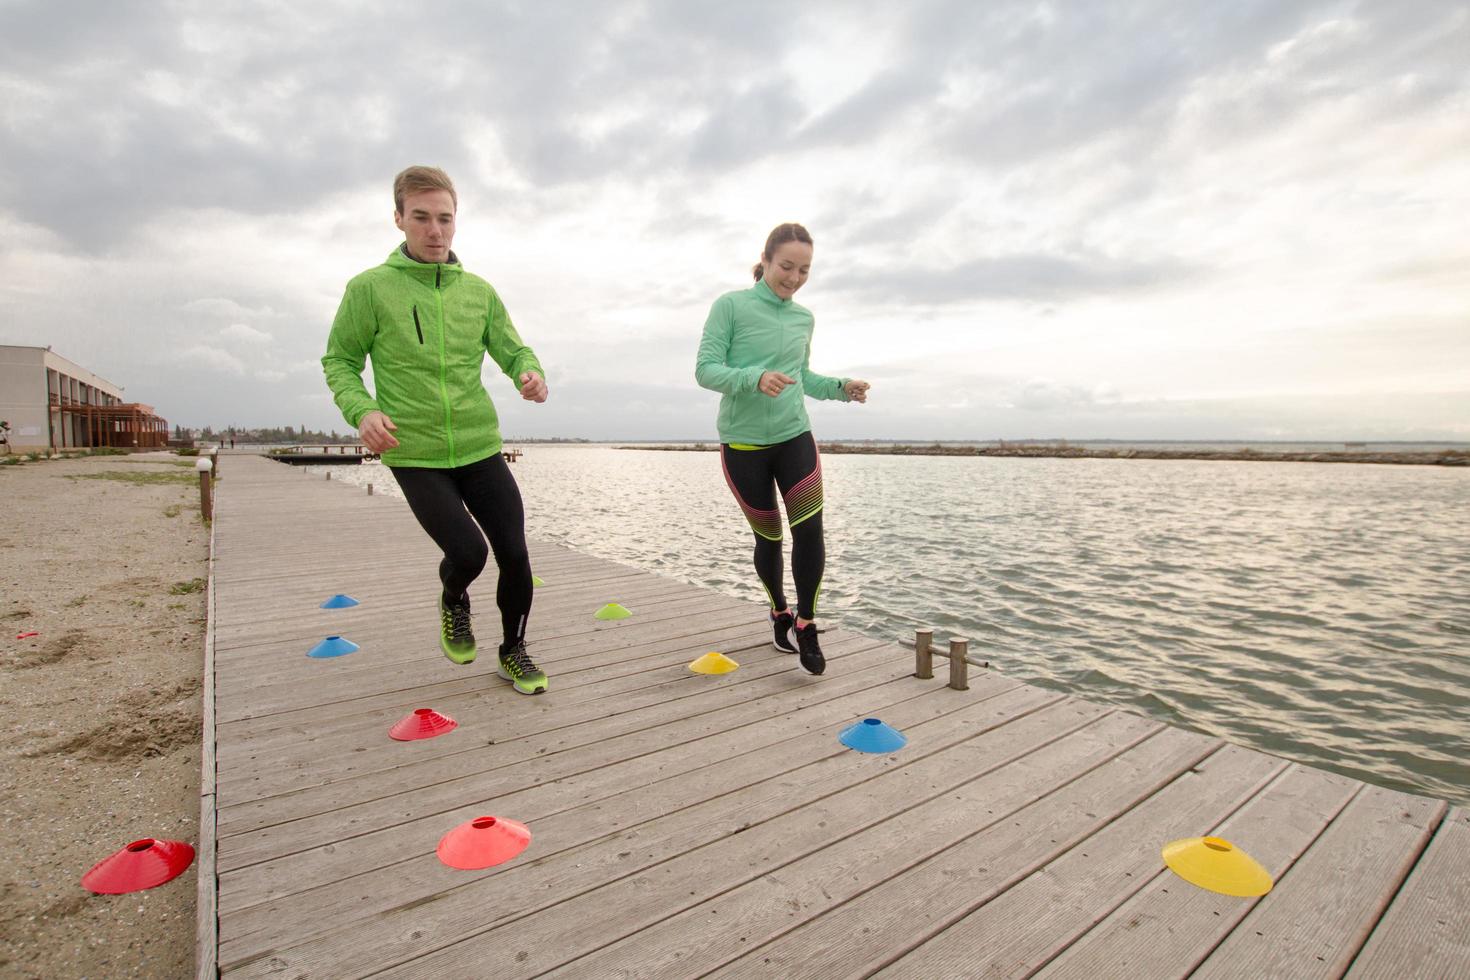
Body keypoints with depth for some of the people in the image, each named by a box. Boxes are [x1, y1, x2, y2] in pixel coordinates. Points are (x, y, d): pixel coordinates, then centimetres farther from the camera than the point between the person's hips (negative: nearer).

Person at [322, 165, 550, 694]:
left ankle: (513, 650, 26)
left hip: (480, 448, 3)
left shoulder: (479, 291, 6)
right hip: (414, 456, -3)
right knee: (468, 552, -12)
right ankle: (453, 602, 27)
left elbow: (512, 349, 9)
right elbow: (339, 361, 2)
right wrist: (361, 409, -17)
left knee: (514, 553, 1)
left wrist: (531, 372, -15)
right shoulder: (370, 289, -3)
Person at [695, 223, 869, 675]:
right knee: (768, 536, 8)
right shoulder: (731, 306, -6)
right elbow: (705, 370, -11)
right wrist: (754, 378, -29)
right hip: (743, 442, -3)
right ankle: (779, 613, 33)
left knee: (810, 530, -11)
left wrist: (841, 387, 1)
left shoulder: (804, 318, 9)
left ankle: (805, 623, 7)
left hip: (794, 437, 3)